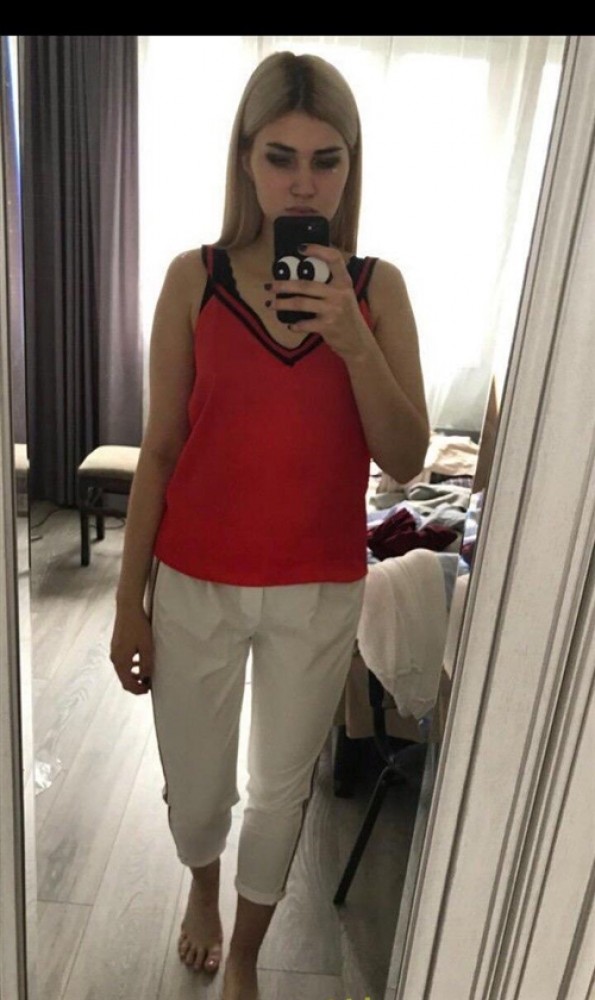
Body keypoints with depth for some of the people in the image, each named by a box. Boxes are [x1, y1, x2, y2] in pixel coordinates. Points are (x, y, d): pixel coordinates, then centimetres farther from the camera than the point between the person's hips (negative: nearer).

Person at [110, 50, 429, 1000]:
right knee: (195, 787, 17)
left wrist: (351, 339, -23)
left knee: (282, 788, 18)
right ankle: (203, 883, 56)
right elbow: (159, 450, -3)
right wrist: (130, 598, 0)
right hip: (197, 584, 0)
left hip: (320, 592, 1)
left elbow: (406, 459, -9)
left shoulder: (377, 287, -3)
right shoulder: (195, 279, -6)